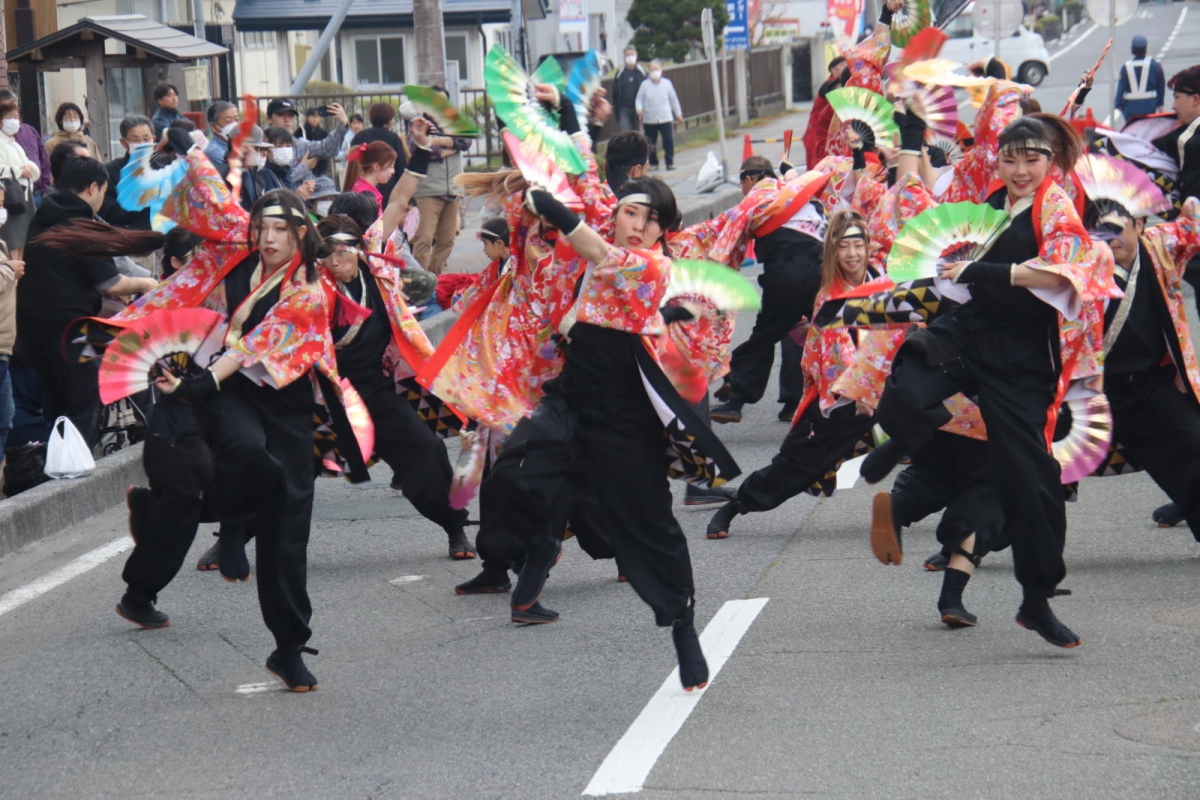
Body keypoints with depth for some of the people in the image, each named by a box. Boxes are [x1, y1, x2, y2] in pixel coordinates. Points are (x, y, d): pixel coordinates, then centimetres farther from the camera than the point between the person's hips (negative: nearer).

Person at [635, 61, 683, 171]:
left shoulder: (667, 83, 4)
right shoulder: (644, 84, 0)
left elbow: (673, 99, 13)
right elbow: (639, 99, 5)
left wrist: (678, 113, 17)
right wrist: (639, 108, -15)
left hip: (665, 117, 0)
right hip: (649, 119, 0)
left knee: (669, 140, -8)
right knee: (651, 143, 4)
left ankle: (670, 162, 2)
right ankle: (653, 163, 16)